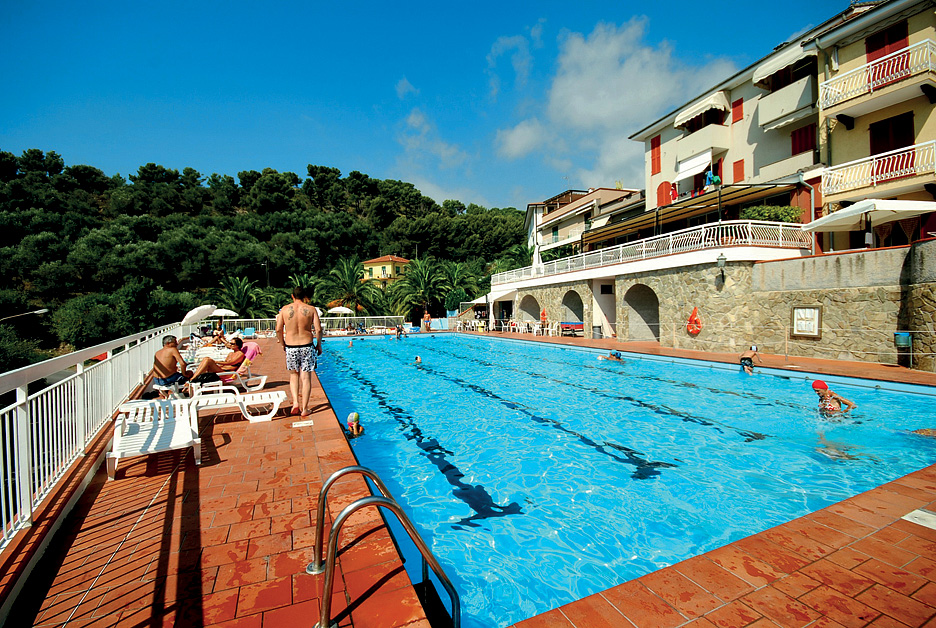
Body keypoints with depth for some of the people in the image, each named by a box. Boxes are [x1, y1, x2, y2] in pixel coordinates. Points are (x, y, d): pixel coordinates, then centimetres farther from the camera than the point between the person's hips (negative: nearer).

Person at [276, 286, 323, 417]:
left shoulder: (285, 309, 1)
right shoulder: (311, 309, -3)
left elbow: (278, 329, -2)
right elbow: (318, 329, -8)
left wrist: (282, 344, 13)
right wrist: (319, 345, 5)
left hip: (291, 347, 1)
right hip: (307, 346, -1)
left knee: (293, 375, 20)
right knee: (306, 377, 5)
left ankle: (295, 402, 7)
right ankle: (304, 409, 10)